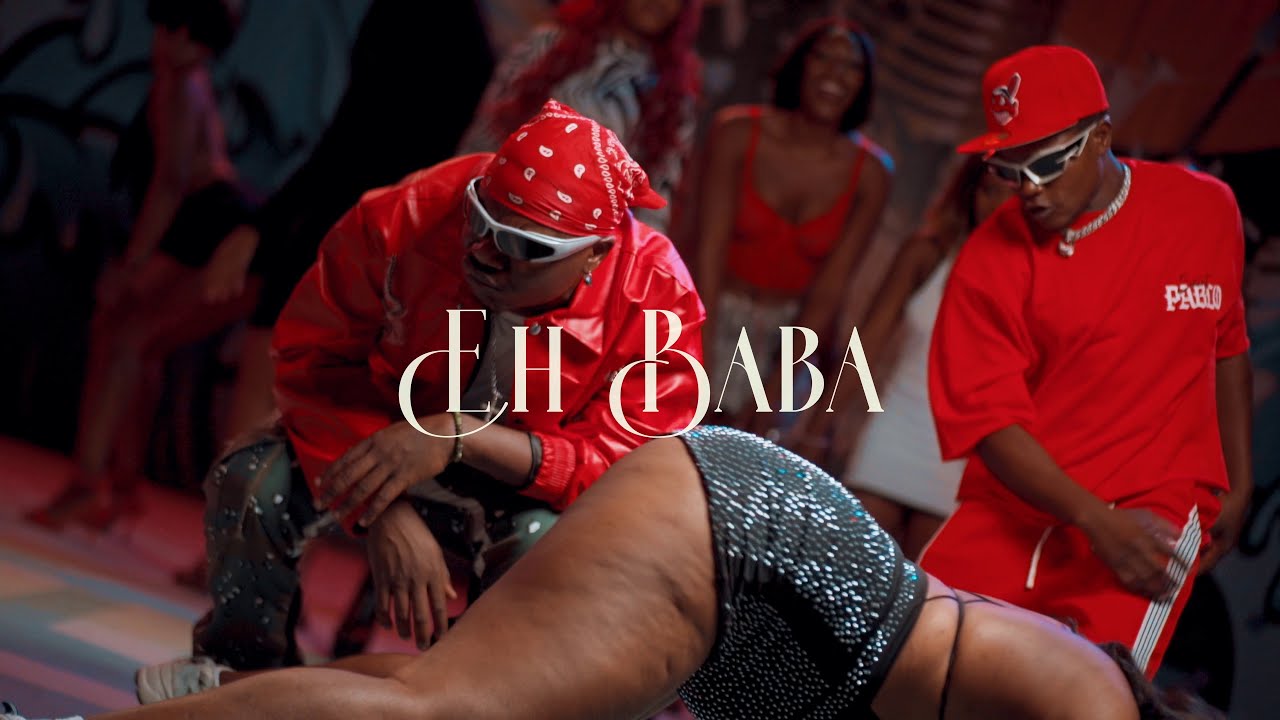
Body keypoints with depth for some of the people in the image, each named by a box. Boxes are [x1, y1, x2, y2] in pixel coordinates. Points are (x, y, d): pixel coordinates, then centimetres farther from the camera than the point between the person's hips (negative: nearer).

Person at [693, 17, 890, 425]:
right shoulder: (739, 133, -13)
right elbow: (710, 250, -15)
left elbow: (828, 291, -8)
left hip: (792, 330, 1)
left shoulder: (869, 174, -9)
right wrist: (701, 370, -19)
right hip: (714, 315, -1)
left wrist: (774, 391, -11)